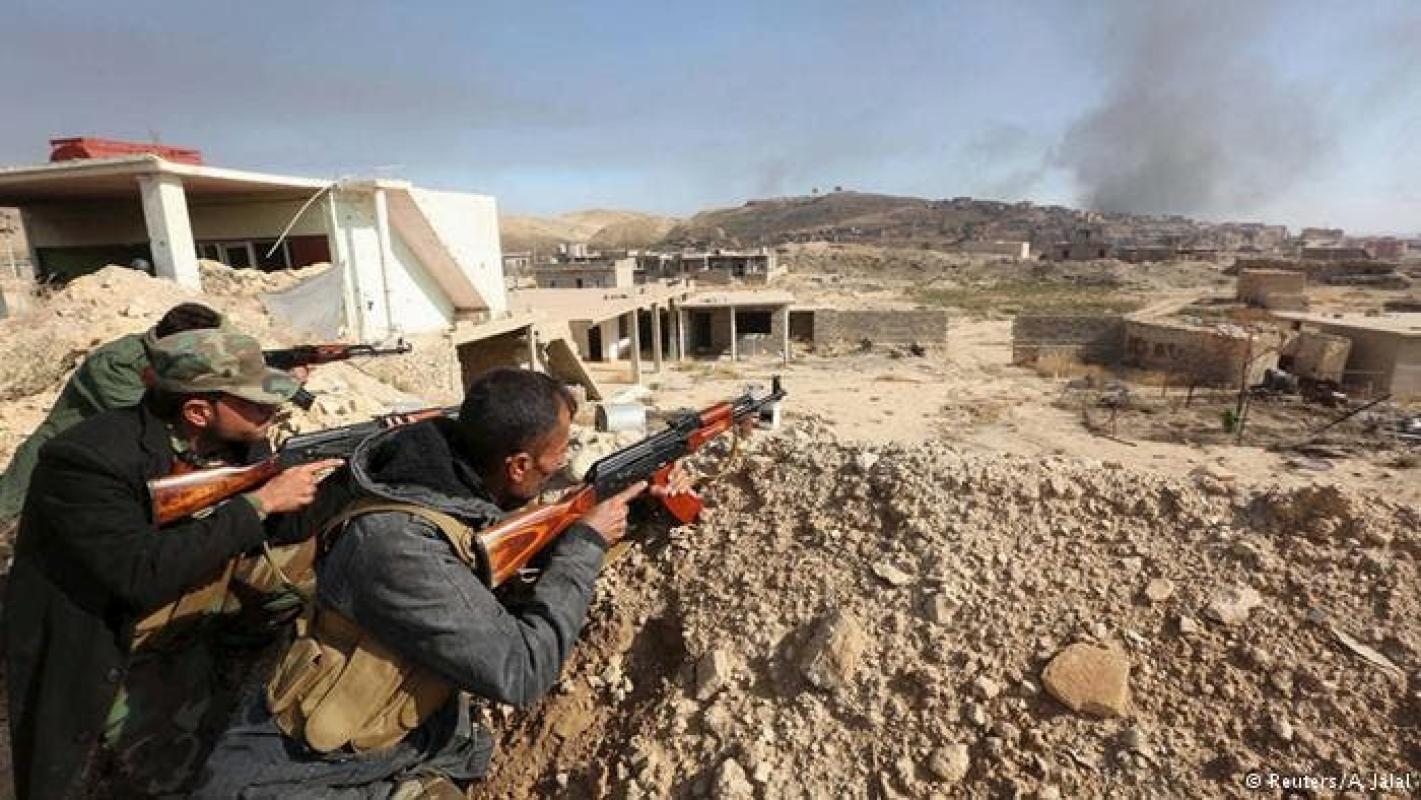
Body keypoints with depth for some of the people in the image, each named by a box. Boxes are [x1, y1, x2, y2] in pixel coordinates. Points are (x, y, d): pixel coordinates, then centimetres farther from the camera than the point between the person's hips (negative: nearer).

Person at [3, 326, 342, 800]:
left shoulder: (238, 443, -9)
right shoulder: (88, 459, -26)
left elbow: (281, 527, -1)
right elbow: (143, 574, -34)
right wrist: (260, 502, -30)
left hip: (182, 649, 5)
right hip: (94, 664, -5)